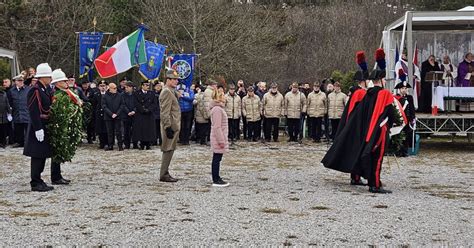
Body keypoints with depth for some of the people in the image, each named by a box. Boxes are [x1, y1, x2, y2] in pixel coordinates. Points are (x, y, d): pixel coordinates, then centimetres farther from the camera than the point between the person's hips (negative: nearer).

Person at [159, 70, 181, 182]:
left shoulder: (172, 92, 18)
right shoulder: (166, 92, -15)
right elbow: (165, 112, -21)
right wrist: (168, 127, -24)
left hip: (174, 125, 10)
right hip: (170, 126, -10)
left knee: (169, 150, 13)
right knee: (168, 150, -6)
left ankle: (165, 173, 18)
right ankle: (164, 175, -2)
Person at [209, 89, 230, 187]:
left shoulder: (219, 108, 15)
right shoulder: (217, 109, -18)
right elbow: (217, 127, -22)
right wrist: (221, 140, -22)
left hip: (220, 137, 10)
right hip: (218, 138, -10)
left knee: (217, 159, 14)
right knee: (217, 159, -4)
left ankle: (216, 179, 20)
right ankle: (216, 180, 0)